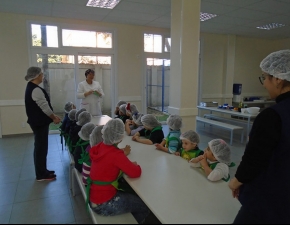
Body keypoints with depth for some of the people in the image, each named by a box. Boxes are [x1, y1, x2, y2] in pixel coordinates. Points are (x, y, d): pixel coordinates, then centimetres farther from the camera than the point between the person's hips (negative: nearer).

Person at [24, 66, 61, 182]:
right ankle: (41, 175, 11)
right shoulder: (36, 90, -21)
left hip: (38, 121, 10)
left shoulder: (31, 87, 12)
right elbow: (44, 107, -22)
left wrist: (53, 115, 14)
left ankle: (42, 171, 30)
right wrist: (54, 118, -8)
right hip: (40, 123, -10)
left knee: (40, 146, 17)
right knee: (41, 147, -1)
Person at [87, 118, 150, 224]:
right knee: (145, 206, 7)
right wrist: (134, 165, -4)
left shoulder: (100, 147, -5)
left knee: (133, 196, 26)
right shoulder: (115, 154, -27)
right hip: (104, 204, -8)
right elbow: (136, 173, -24)